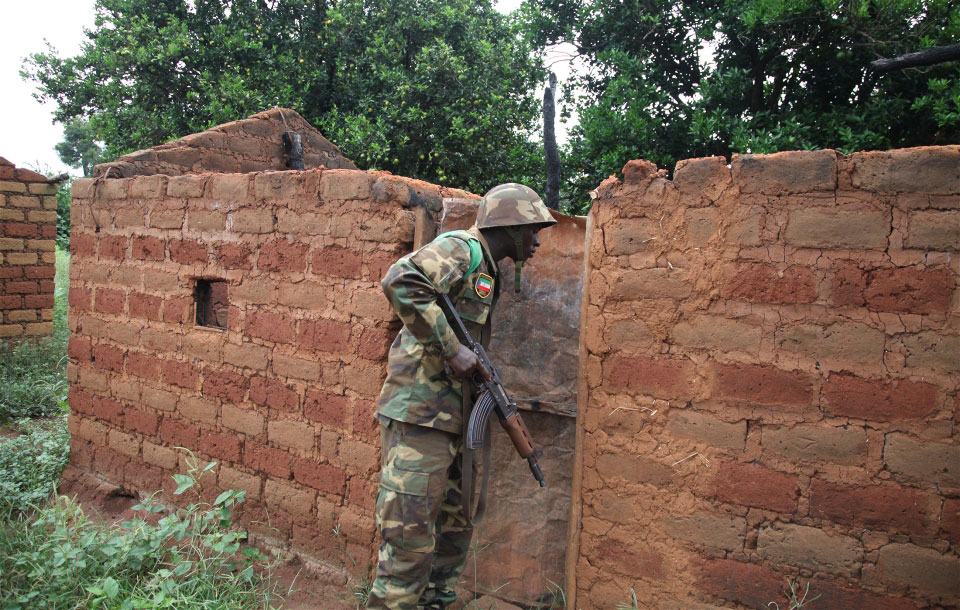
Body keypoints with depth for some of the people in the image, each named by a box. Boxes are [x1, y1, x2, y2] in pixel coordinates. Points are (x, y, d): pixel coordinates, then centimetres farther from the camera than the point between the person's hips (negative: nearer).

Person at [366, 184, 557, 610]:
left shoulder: (487, 271, 21)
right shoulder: (460, 248, -9)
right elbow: (399, 281, -26)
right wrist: (451, 349, -22)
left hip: (452, 420, 10)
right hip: (419, 414, -10)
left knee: (455, 529, 17)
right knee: (411, 542, -7)